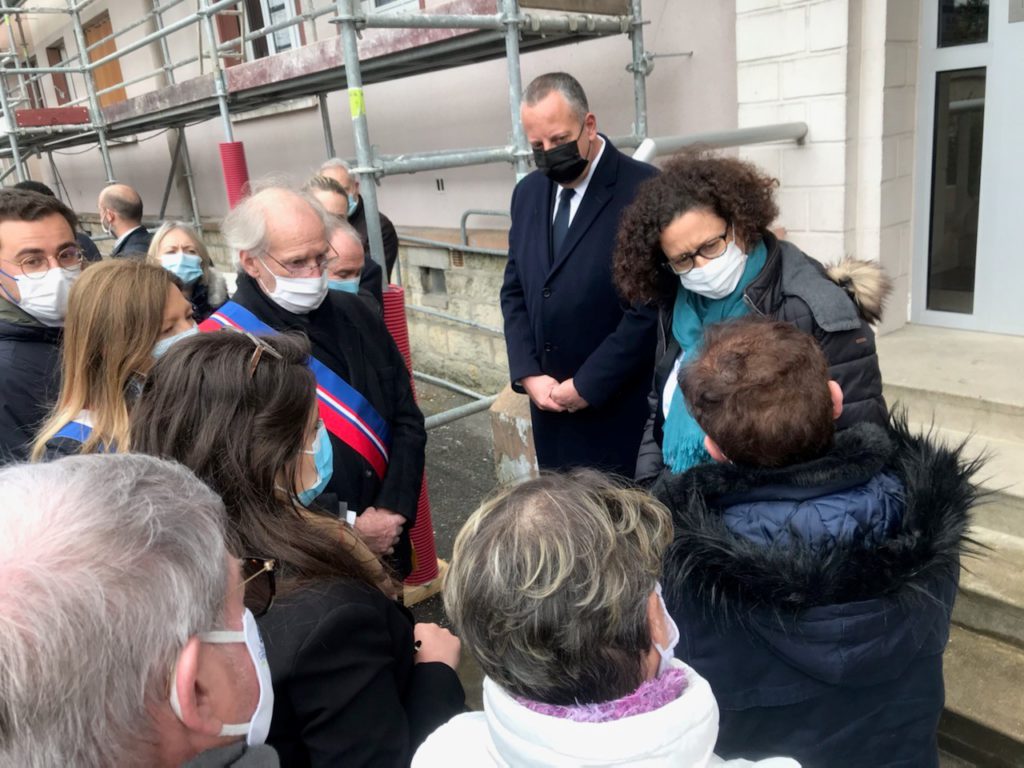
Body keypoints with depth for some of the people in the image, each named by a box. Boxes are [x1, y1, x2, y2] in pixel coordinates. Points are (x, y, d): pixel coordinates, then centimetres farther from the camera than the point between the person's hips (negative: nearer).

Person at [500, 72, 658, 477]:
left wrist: (587, 385, -13)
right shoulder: (528, 192, 8)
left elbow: (651, 307, -15)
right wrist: (527, 374, -1)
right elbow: (514, 291, 12)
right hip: (550, 403, 6)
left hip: (619, 406, -6)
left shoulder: (643, 190, -13)